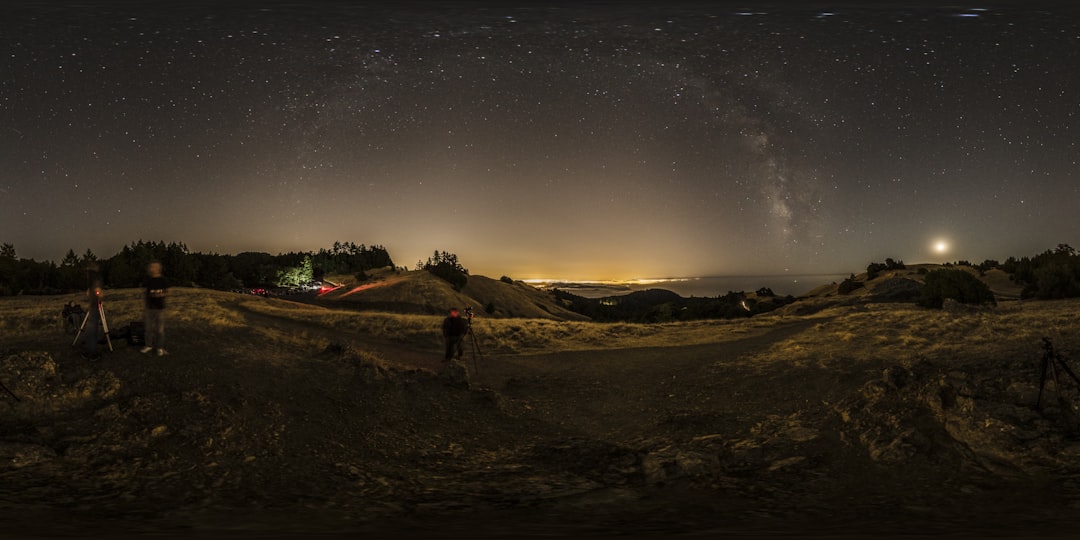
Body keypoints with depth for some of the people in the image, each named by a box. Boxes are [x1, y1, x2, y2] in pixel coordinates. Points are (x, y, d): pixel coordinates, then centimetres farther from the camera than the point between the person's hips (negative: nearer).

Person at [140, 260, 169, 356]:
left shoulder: (163, 280, -1)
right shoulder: (147, 280, 4)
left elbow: (167, 292, 5)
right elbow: (144, 293, 8)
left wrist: (161, 294, -16)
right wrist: (144, 307, 3)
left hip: (160, 307, -2)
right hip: (149, 307, 2)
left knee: (160, 329, -1)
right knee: (149, 327, 7)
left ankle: (160, 348, 8)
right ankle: (149, 345, 21)